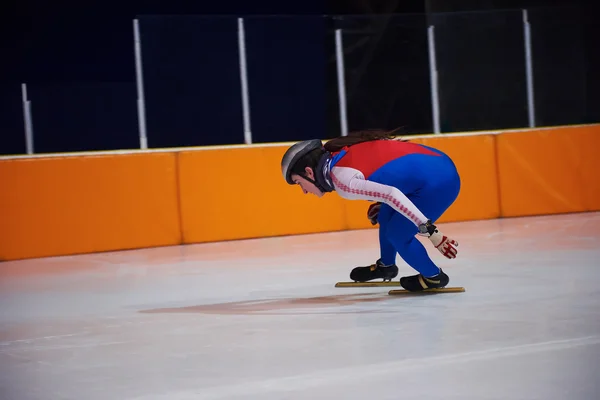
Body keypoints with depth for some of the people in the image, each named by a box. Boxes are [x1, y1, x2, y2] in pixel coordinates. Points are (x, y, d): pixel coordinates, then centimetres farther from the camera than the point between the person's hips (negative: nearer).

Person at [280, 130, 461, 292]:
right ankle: (385, 266, 43)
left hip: (438, 182, -9)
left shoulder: (341, 178, -17)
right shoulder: (342, 153, 10)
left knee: (397, 234, 2)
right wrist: (380, 201, 22)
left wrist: (429, 230, -28)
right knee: (386, 216, 22)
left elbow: (391, 195, -27)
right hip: (438, 163, 9)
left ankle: (434, 277, 22)